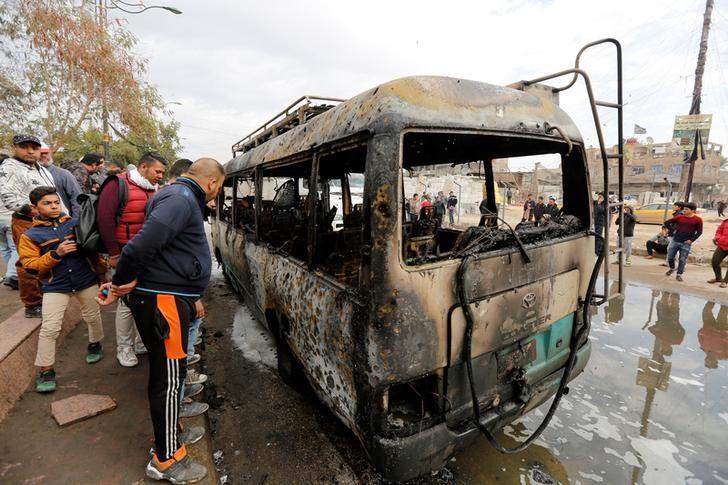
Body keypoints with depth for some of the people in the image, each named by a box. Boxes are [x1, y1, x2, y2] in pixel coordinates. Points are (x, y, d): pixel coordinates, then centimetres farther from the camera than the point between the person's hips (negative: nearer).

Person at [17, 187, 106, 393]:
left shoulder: (75, 223, 2)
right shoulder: (30, 235, -2)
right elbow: (30, 265, -7)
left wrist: (100, 268, 6)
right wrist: (56, 254, -21)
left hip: (86, 280, 2)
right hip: (55, 286, -1)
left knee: (93, 316, 17)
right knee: (49, 328, -4)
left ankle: (95, 344, 43)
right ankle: (45, 371, 11)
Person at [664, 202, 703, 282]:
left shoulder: (698, 220, -3)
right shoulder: (679, 217, 2)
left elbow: (699, 232, 1)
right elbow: (667, 222, 12)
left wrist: (692, 240, -8)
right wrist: (673, 230, 5)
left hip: (686, 243, -2)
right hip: (675, 241, 2)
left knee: (682, 260, 0)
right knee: (670, 257, 7)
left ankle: (679, 275, 11)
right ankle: (672, 269, 33)